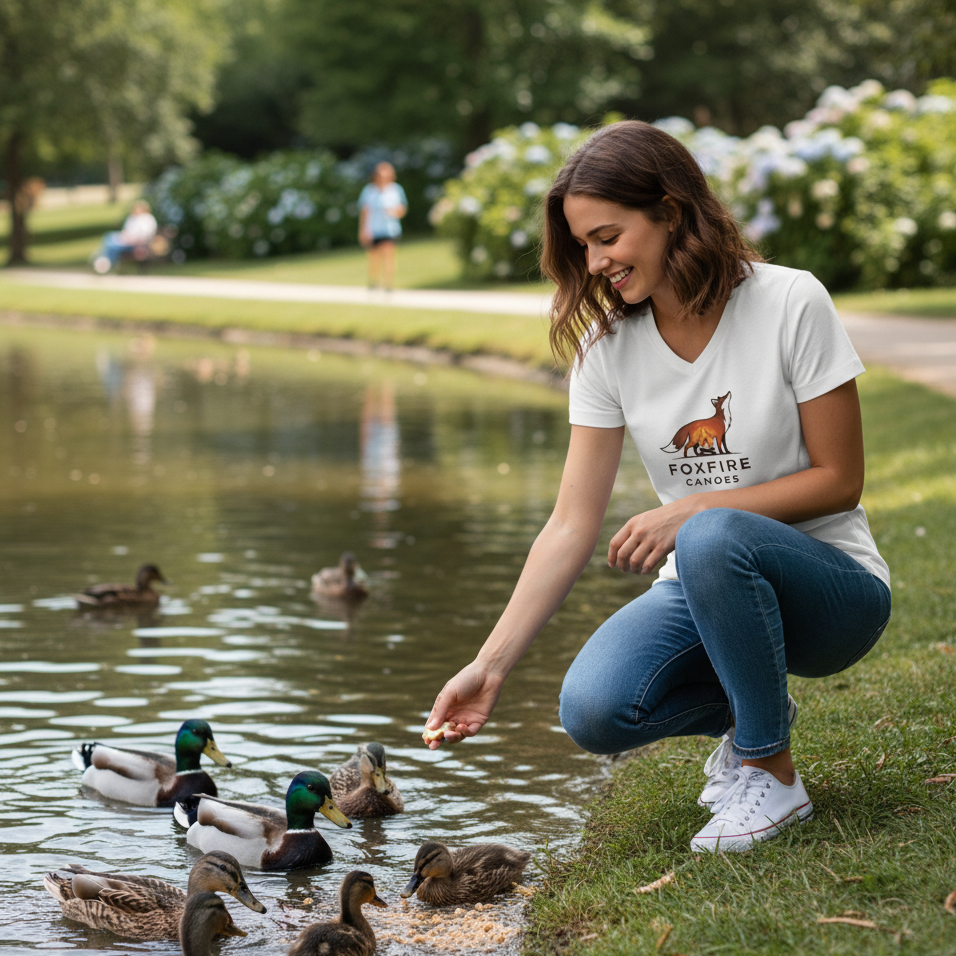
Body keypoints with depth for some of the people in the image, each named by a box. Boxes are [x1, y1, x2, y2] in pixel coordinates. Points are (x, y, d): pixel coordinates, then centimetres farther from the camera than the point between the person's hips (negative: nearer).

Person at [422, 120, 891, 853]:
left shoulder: (790, 305, -14)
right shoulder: (607, 348, -2)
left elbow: (839, 480, -11)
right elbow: (573, 526, -5)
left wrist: (692, 511, -22)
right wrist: (491, 665, -13)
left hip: (831, 586, -4)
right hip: (702, 591, 4)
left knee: (711, 539, -37)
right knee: (594, 710, -25)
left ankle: (771, 773, -15)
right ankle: (754, 709, 8)